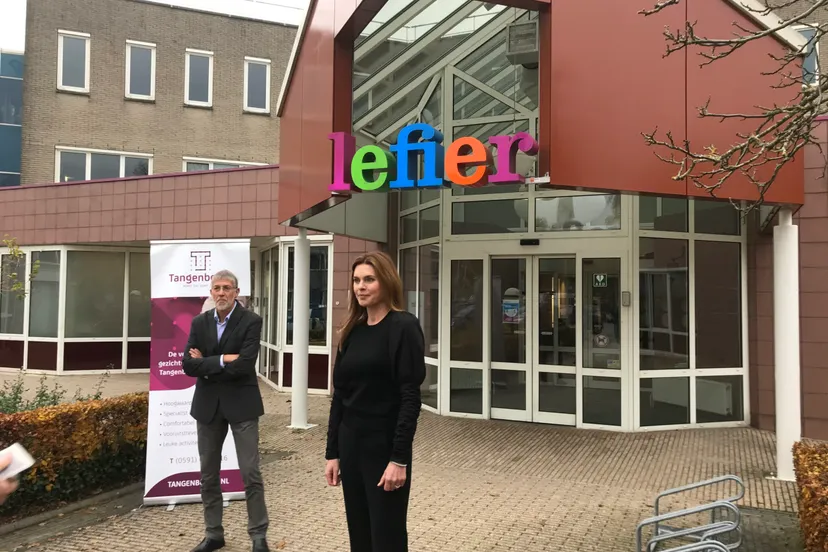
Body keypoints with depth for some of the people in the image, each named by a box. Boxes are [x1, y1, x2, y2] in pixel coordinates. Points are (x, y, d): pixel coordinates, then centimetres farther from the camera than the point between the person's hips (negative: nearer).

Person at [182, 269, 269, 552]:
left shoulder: (251, 321, -9)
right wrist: (222, 360, -16)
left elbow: (244, 365, -20)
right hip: (208, 404, 5)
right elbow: (188, 365, -5)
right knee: (208, 474, 13)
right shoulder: (199, 322, 5)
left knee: (250, 473, 0)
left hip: (241, 404, -4)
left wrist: (206, 364, -11)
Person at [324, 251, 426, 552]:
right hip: (350, 444, 6)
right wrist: (332, 452, 7)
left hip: (385, 446, -6)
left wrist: (399, 458, -18)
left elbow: (410, 398, -15)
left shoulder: (403, 327, -11)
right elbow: (339, 395, 9)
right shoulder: (352, 331, 8)